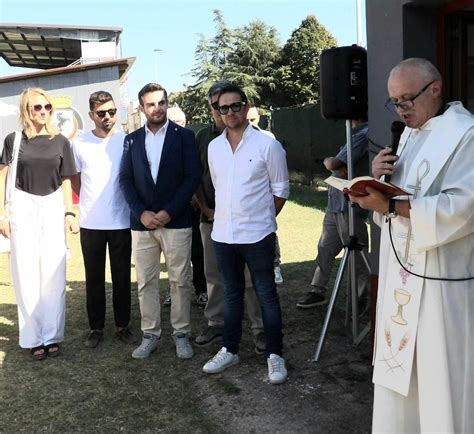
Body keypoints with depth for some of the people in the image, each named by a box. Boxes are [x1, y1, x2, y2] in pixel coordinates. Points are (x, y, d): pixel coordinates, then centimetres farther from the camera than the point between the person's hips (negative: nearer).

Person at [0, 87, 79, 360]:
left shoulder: (61, 142, 5)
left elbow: (66, 181, 8)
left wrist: (70, 213, 1)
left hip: (53, 207, 1)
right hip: (23, 207, -1)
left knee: (53, 273, 3)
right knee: (27, 273, 2)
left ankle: (52, 335, 13)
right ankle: (33, 337, 11)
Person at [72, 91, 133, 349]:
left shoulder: (127, 142, -2)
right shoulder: (80, 143, 1)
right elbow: (75, 181, 12)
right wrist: (92, 202, 11)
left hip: (121, 222, -1)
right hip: (90, 223, 1)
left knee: (122, 277, 8)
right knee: (94, 278, 9)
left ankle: (122, 325, 22)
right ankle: (96, 327, 21)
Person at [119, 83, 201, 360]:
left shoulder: (184, 136, 1)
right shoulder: (132, 140, 10)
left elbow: (193, 177, -5)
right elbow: (126, 179, 6)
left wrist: (169, 212, -12)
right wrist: (141, 212, -8)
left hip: (177, 222, -2)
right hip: (142, 222, 3)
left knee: (180, 281, 4)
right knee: (146, 282, 7)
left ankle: (182, 334, 16)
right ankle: (150, 335, 18)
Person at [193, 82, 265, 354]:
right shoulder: (203, 137, 8)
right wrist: (205, 209, 2)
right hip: (212, 218, 4)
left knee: (252, 277, 0)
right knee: (214, 275, 12)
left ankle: (261, 329, 12)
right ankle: (216, 324, 26)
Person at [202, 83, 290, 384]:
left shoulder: (267, 144, -8)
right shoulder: (214, 147, 6)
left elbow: (281, 188, -2)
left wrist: (262, 218, 2)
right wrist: (227, 214, 13)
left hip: (257, 234, -4)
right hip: (223, 234, 5)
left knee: (267, 295, 5)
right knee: (232, 294, 16)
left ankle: (275, 355, 16)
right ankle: (230, 350, 27)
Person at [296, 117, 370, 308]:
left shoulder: (364, 134, -15)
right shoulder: (356, 133, 14)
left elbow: (332, 164, -18)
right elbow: (331, 164, 9)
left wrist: (330, 162, 3)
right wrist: (336, 166, -12)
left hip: (350, 208, -9)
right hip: (335, 205, 9)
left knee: (358, 256, 3)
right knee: (324, 249, 14)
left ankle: (364, 298, 16)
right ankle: (318, 291, 25)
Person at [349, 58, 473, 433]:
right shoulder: (409, 135, 15)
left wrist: (390, 206, -24)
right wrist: (379, 179, -3)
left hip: (441, 279, -7)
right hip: (402, 273, 8)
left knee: (441, 379, 1)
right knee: (399, 367, 13)